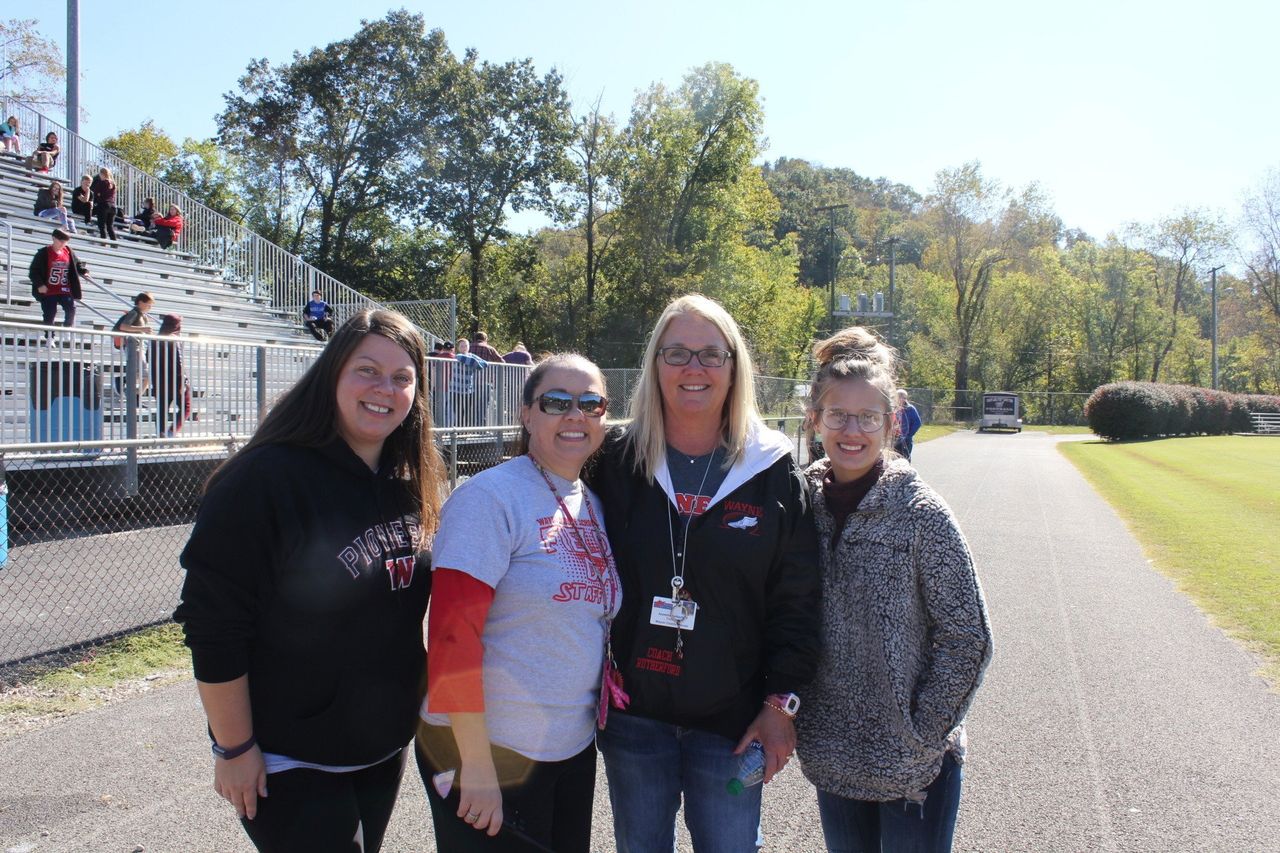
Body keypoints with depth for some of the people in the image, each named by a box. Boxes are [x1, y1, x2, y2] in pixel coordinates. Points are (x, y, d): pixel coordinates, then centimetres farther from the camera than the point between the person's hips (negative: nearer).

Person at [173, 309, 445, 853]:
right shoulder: (266, 478, -20)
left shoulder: (410, 485, 2)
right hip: (289, 765, -6)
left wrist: (415, 707, 13)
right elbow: (213, 628, -19)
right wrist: (235, 749, -16)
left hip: (384, 748, 7)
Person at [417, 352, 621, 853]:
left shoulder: (593, 505, 7)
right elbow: (451, 634, -20)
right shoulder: (491, 497, -16)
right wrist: (476, 762, -20)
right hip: (491, 751, -7)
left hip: (574, 748, 7)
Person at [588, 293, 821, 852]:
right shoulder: (617, 463, -2)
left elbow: (796, 601, -2)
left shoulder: (774, 472, -5)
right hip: (633, 716, 1)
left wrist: (782, 702, -5)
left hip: (732, 721, -1)